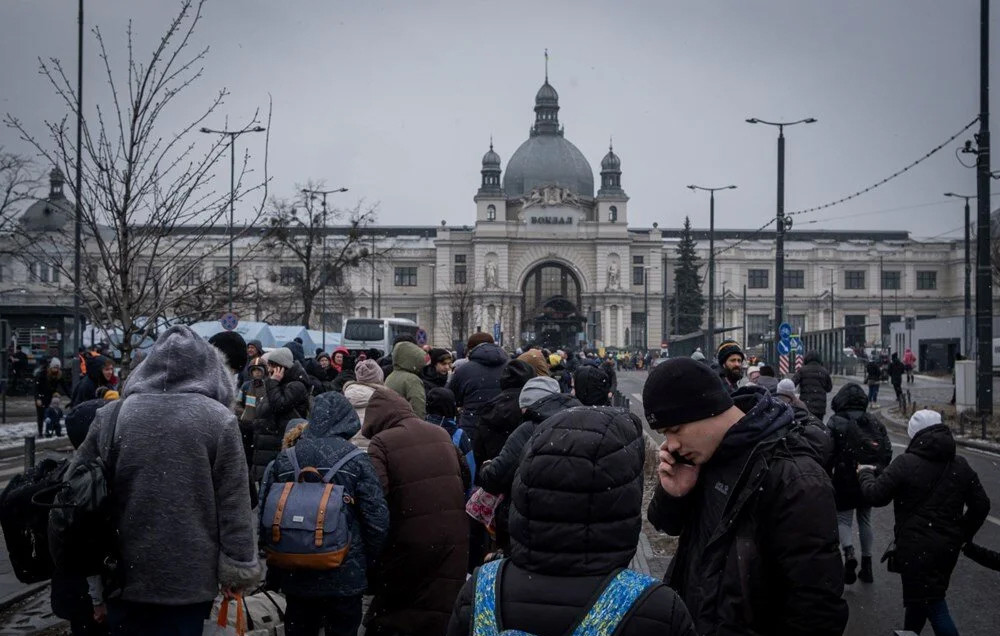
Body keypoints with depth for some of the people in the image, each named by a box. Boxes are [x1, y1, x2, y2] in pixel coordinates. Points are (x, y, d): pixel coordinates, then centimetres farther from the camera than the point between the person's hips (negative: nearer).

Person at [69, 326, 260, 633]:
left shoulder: (110, 415, 0)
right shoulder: (219, 419, -8)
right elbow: (234, 504, -8)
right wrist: (239, 566, 0)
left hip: (123, 573, 3)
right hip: (189, 576, -2)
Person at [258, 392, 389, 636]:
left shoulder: (283, 460, 1)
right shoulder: (356, 460, -8)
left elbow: (265, 517, 4)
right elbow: (377, 518, -11)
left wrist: (275, 568, 16)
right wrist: (369, 564, 5)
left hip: (295, 576, 3)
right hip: (344, 576, -3)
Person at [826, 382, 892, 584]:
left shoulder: (835, 423, -9)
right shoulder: (875, 423, 5)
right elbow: (887, 451, 2)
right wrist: (877, 471, 13)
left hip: (845, 481, -4)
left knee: (843, 519, 5)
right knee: (865, 519, 17)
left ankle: (849, 553, -22)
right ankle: (866, 565, 21)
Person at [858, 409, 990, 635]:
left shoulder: (906, 463, -15)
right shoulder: (960, 465, 6)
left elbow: (875, 496, -13)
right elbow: (981, 504, 8)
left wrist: (865, 473, 7)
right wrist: (963, 535, 19)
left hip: (917, 548, -7)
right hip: (948, 546, 7)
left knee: (934, 606, -4)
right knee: (920, 594, 23)